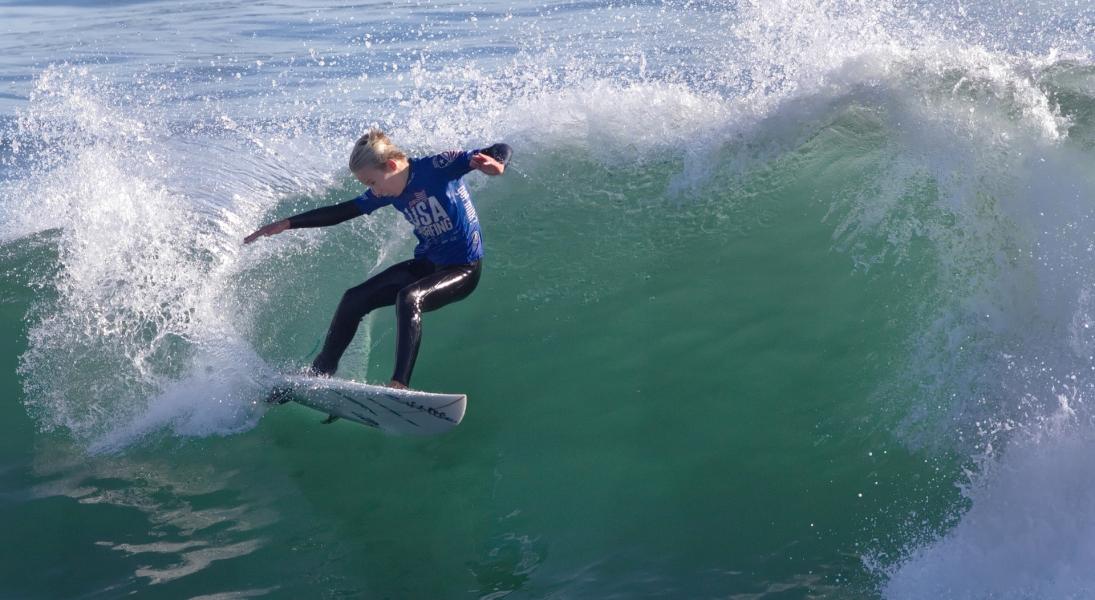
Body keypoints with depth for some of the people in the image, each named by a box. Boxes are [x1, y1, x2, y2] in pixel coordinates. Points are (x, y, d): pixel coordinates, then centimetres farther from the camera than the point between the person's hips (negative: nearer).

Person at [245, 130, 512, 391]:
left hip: (463, 268, -8)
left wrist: (496, 164, -52)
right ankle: (320, 373, 19)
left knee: (408, 298, -34)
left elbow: (502, 151, -27)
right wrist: (287, 224, 9)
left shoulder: (438, 167, -21)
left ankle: (399, 384, -36)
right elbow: (341, 212, 10)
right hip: (425, 264, 8)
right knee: (354, 299, 3)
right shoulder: (386, 192, -1)